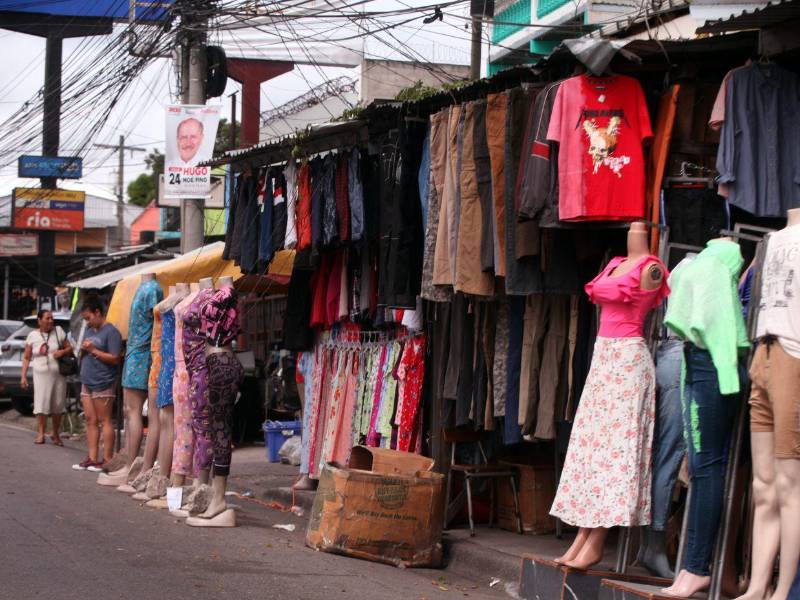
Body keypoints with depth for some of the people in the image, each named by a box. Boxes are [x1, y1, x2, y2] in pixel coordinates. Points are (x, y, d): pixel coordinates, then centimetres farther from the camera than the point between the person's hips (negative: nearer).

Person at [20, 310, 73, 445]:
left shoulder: (58, 331, 4)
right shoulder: (33, 335, 2)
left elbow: (69, 348, 9)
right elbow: (26, 358, 5)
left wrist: (63, 351, -13)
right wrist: (23, 376, -1)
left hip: (58, 374, 1)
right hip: (41, 375, -1)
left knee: (58, 406, 4)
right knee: (41, 405, -8)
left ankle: (55, 434, 17)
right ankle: (40, 434, -3)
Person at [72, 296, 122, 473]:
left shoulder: (110, 332, -9)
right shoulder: (90, 330, 17)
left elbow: (115, 358, -16)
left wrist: (93, 350, -14)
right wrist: (83, 351, 3)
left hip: (103, 383, -8)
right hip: (87, 382, 8)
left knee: (104, 421, -4)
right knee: (90, 420, 8)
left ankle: (107, 460, -2)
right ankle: (92, 458, 11)